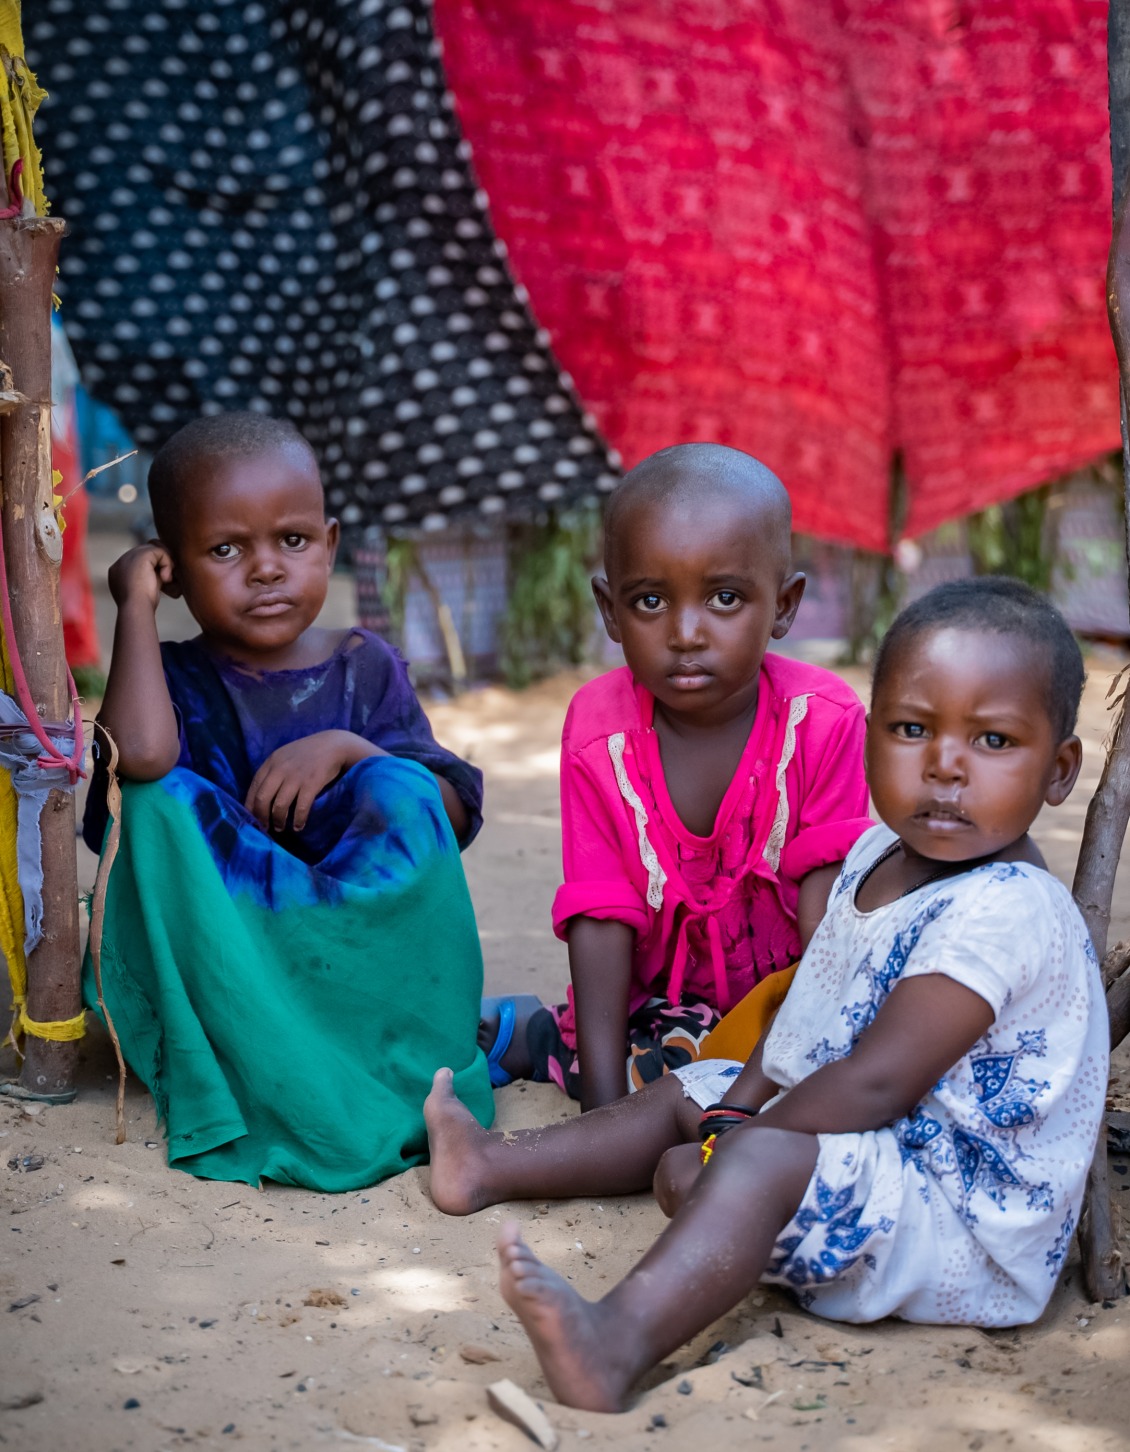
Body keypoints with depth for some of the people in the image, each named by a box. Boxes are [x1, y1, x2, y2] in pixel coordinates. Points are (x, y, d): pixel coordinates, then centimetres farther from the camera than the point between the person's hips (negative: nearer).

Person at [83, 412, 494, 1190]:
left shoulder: (365, 667, 6)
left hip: (369, 947, 1)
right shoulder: (174, 679, 0)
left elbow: (456, 814, -2)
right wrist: (136, 605, -14)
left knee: (398, 792, -22)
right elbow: (139, 753, -27)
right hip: (216, 963, 0)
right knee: (164, 799, -24)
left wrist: (347, 749, -16)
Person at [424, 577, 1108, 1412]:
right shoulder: (879, 858, 6)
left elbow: (873, 1084, -27)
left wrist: (736, 1142, -18)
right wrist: (740, 1103, 5)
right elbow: (816, 1009, 17)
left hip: (969, 1224, -10)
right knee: (688, 1096, 17)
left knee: (761, 1160, -35)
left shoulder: (1002, 914, -25)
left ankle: (619, 1342, -57)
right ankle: (493, 1167, 29)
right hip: (876, 1156, 10)